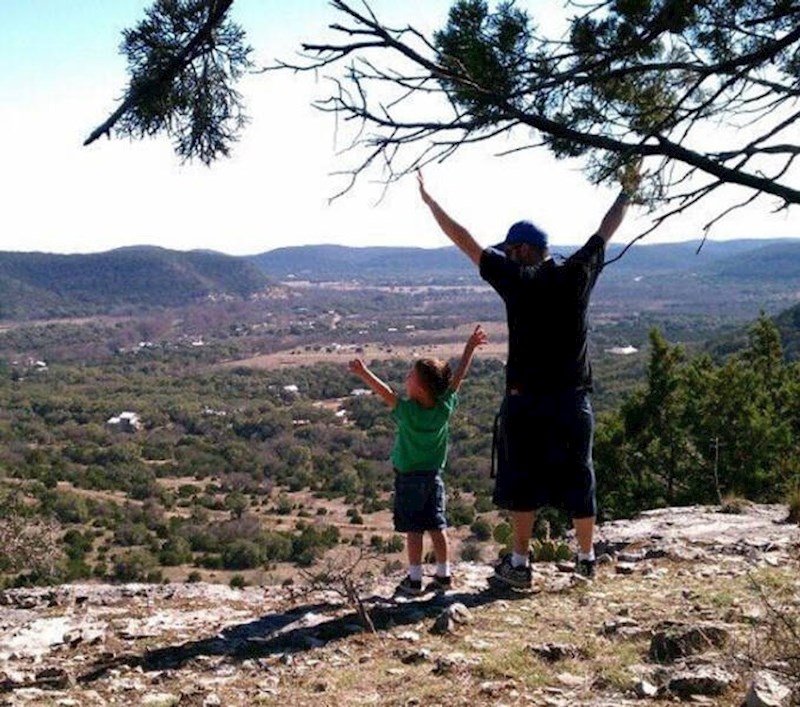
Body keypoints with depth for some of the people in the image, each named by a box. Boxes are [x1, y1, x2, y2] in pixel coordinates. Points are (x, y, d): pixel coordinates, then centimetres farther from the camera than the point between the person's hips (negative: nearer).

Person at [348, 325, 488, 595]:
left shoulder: (407, 412, -22)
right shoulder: (445, 406, -9)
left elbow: (385, 393, -25)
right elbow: (458, 377, -1)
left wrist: (364, 373, -26)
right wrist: (470, 348, 7)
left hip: (409, 478, -4)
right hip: (434, 476, 5)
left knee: (413, 530, 3)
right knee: (437, 527, 12)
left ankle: (414, 579, 8)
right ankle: (444, 575, 19)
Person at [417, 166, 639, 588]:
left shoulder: (517, 279, -7)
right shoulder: (577, 273, 1)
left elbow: (465, 241, -2)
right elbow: (606, 231, 17)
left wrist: (430, 201, 7)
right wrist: (627, 192, 32)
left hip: (526, 399, -3)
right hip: (574, 399, 3)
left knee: (523, 480, 7)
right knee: (578, 479, 12)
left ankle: (519, 564, 9)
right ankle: (586, 558, 23)